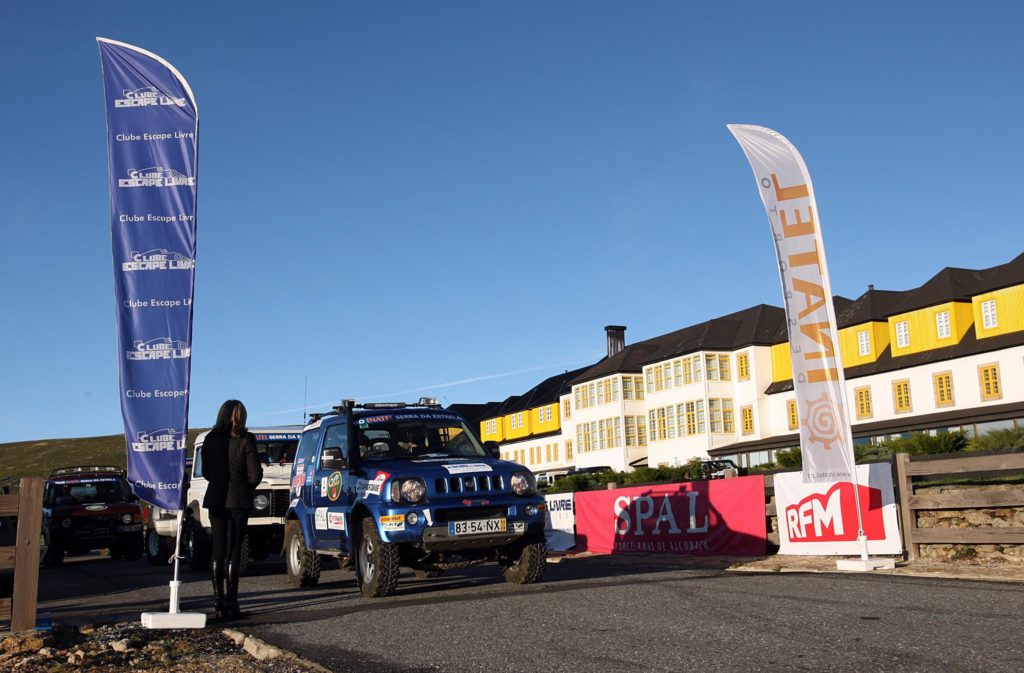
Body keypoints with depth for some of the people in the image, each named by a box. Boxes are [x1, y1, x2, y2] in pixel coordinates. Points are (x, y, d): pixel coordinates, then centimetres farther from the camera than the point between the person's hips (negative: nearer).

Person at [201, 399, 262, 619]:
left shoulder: (210, 439, 2)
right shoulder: (245, 440, -8)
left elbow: (205, 472, 7)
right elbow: (255, 473, -9)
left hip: (215, 499, 3)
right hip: (239, 500, -3)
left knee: (218, 548, 9)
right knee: (234, 550, 1)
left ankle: (218, 599, 8)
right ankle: (231, 600, -1)